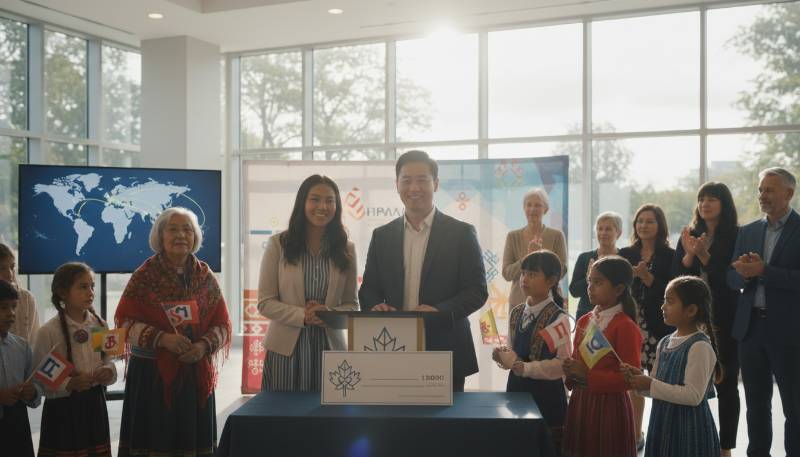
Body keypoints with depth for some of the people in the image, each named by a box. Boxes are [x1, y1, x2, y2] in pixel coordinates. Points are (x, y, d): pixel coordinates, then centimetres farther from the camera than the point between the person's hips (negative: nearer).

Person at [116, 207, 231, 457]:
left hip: (196, 373, 2)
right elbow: (125, 320, -6)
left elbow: (222, 323, 5)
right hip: (151, 373, -2)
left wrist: (204, 346, -13)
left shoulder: (204, 275, 5)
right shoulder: (145, 275, -2)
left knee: (192, 437, 5)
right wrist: (161, 338, -19)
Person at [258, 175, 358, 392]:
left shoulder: (346, 249, 6)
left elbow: (352, 305, 8)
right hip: (285, 348, -2)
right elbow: (265, 303, -2)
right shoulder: (278, 244, 0)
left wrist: (331, 314, -13)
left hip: (330, 347, 2)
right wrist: (302, 315, -17)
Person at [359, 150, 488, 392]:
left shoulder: (461, 233, -1)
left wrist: (439, 312, -20)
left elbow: (477, 290, -4)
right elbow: (368, 290, 12)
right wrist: (376, 307, -11)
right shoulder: (382, 236, 10)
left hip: (445, 354, -2)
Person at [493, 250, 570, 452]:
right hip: (517, 388, 6)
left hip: (546, 394, -6)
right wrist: (504, 356, -3)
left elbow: (563, 363, -18)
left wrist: (526, 368, -22)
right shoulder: (516, 313, 8)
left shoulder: (557, 317, -13)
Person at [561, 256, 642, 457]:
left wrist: (588, 374, -22)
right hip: (579, 402, 7)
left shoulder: (625, 327, -13)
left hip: (609, 405, -7)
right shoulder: (584, 321, 10)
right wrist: (571, 371, -2)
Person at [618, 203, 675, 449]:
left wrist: (646, 276, -14)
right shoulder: (625, 254, 12)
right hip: (630, 323, 3)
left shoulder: (669, 256, 2)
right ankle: (635, 435, 16)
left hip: (658, 327, -3)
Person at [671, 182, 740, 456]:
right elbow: (676, 277, 5)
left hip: (724, 319, -4)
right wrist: (689, 253, -12)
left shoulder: (735, 237, -4)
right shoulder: (688, 236, 9)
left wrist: (704, 255, -19)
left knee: (726, 383, 5)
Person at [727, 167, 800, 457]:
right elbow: (733, 280, 7)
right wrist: (745, 272, -14)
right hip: (751, 327, 5)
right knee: (756, 404, 14)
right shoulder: (748, 232, 11)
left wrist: (763, 271, -21)